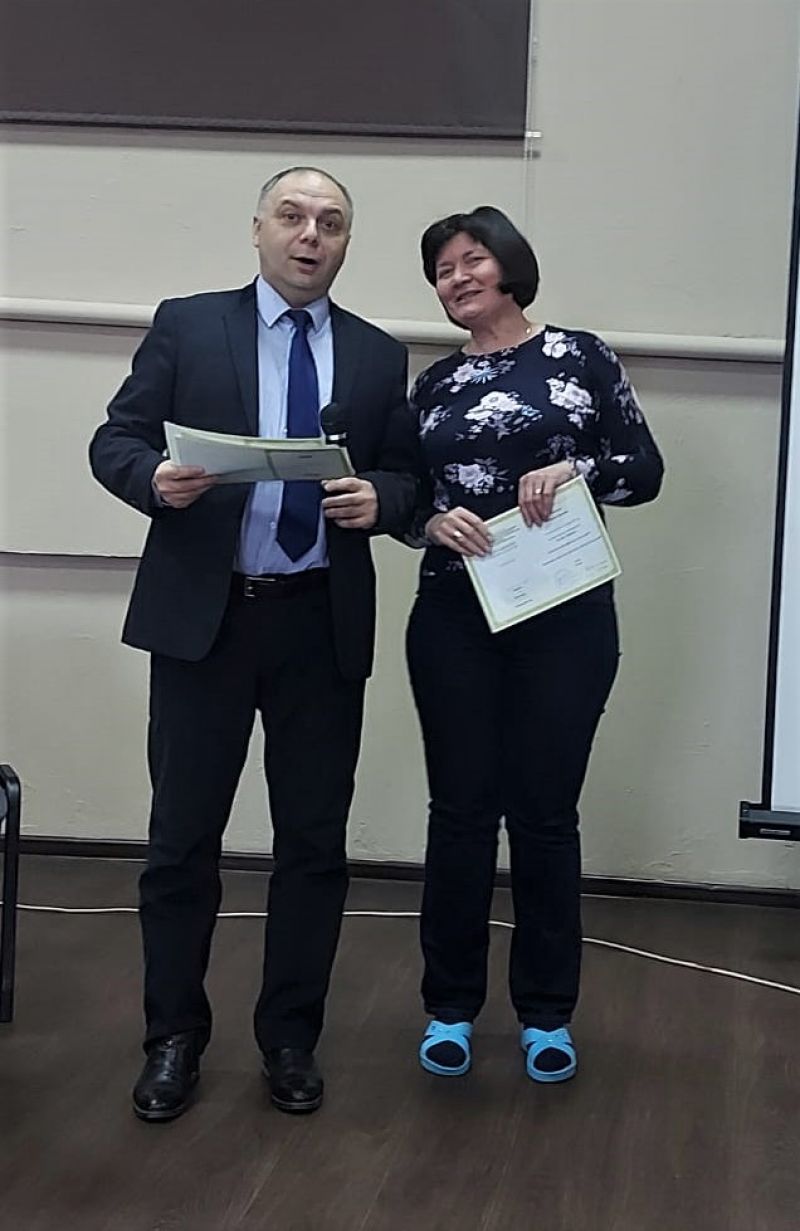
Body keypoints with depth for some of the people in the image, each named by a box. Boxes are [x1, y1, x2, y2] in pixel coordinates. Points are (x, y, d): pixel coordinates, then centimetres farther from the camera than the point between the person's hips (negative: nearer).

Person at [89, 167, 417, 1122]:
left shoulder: (378, 356, 10)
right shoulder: (187, 326, 3)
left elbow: (405, 478, 10)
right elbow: (114, 441, 1)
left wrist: (379, 498, -13)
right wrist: (155, 478, -20)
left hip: (323, 626, 2)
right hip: (203, 616, -2)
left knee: (314, 841, 8)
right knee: (182, 837, 5)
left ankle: (291, 1038, 23)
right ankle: (174, 1038, 20)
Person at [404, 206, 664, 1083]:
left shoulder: (580, 356, 2)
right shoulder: (433, 385, 11)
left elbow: (646, 470, 1)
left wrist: (575, 467, -18)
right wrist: (434, 522, -11)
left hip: (565, 620, -2)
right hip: (455, 619, 2)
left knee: (544, 813, 4)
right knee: (461, 811, 5)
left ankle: (545, 1013, 18)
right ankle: (450, 1006, 18)